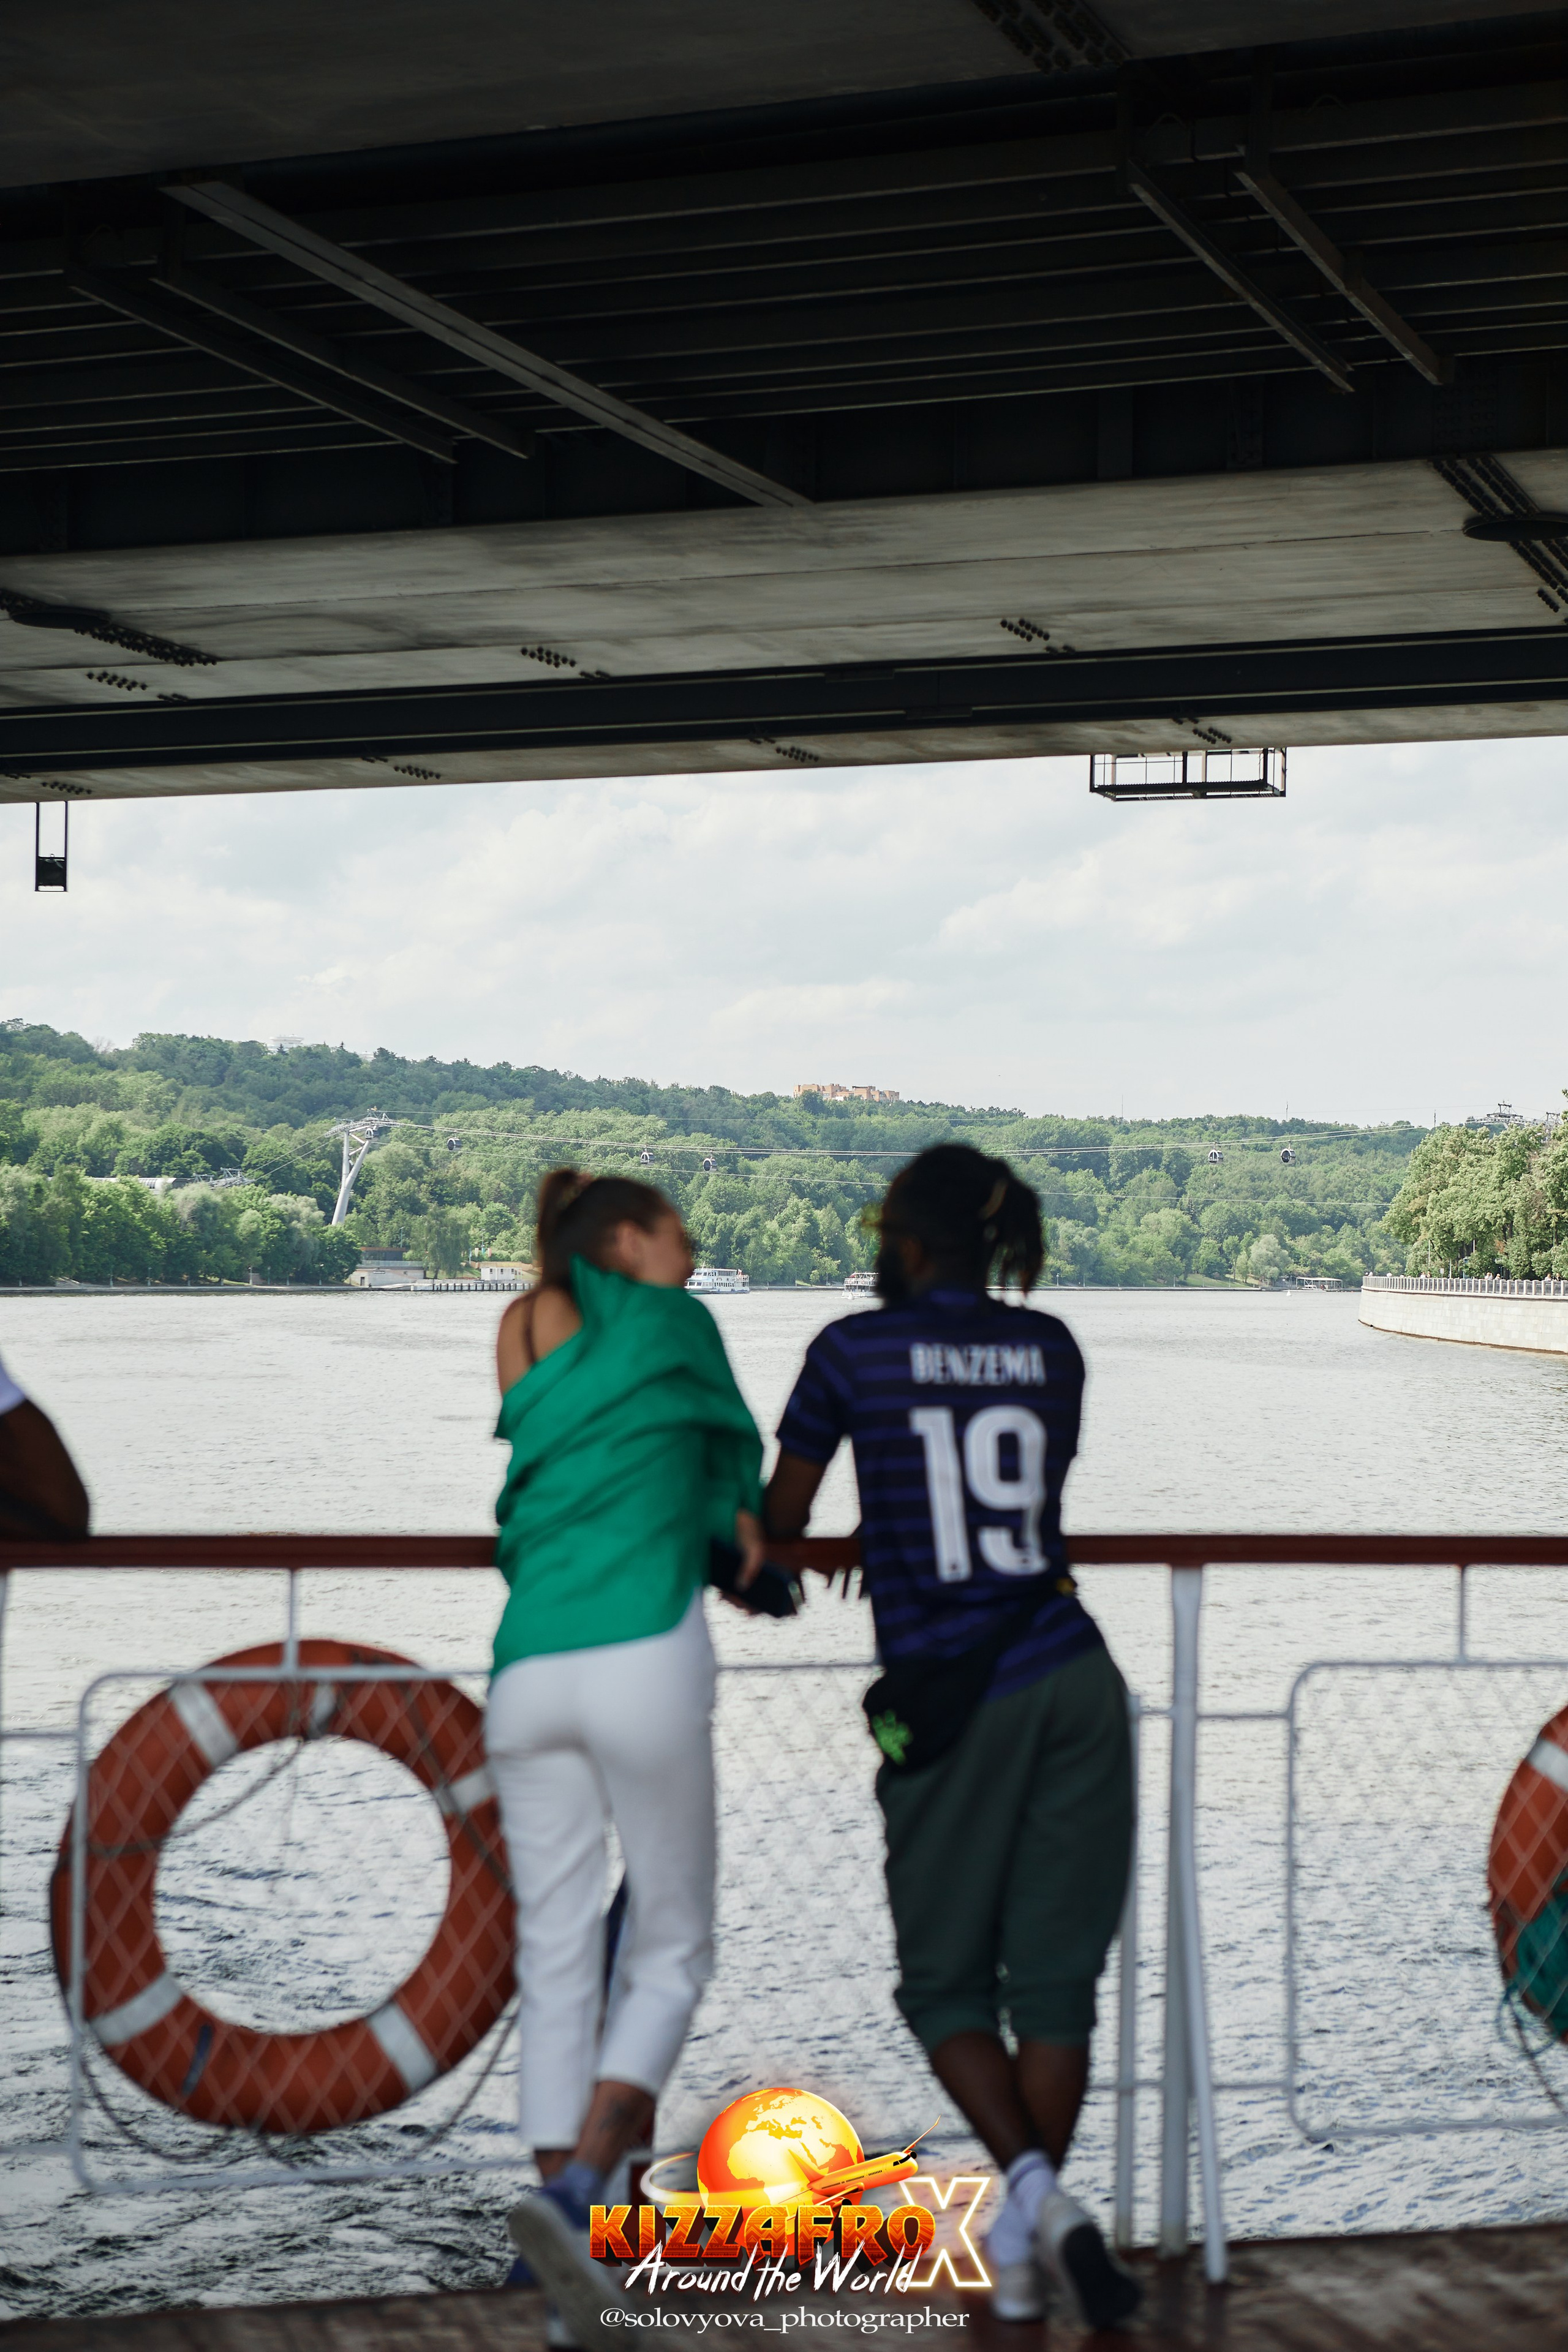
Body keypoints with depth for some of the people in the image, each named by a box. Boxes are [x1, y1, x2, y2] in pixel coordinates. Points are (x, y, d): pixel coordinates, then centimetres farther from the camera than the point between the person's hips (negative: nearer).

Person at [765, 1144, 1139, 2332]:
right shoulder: (1052, 1348, 10)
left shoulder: (854, 1349, 0)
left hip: (950, 1699, -3)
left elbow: (782, 1514, 12)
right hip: (1075, 1679, 3)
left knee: (944, 1978, 10)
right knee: (1055, 1972, 9)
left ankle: (1037, 2191, -11)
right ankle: (1023, 2256, 11)